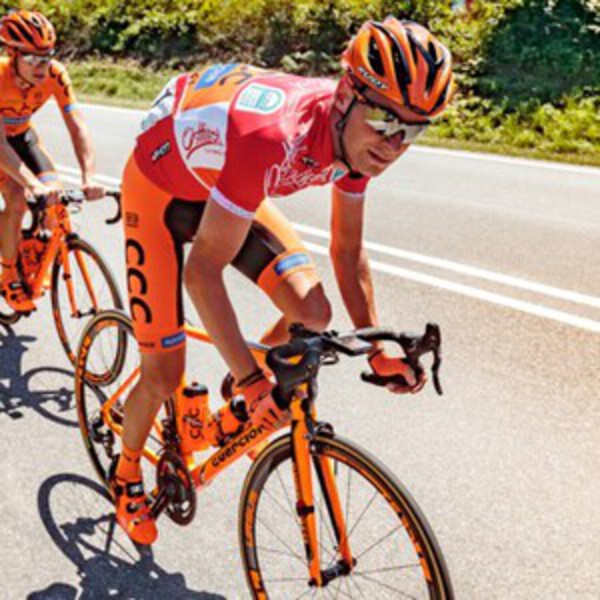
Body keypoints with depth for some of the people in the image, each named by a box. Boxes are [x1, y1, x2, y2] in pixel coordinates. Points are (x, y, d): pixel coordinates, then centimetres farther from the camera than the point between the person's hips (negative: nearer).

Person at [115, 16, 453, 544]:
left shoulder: (357, 136, -19)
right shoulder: (272, 137, -43)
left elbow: (347, 251, -5)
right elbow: (203, 271, -38)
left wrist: (378, 351, -9)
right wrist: (251, 380, -38)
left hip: (226, 186, 6)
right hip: (159, 188, -5)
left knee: (312, 315, -14)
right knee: (164, 376, -4)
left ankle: (243, 403, 17)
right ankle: (127, 474, 28)